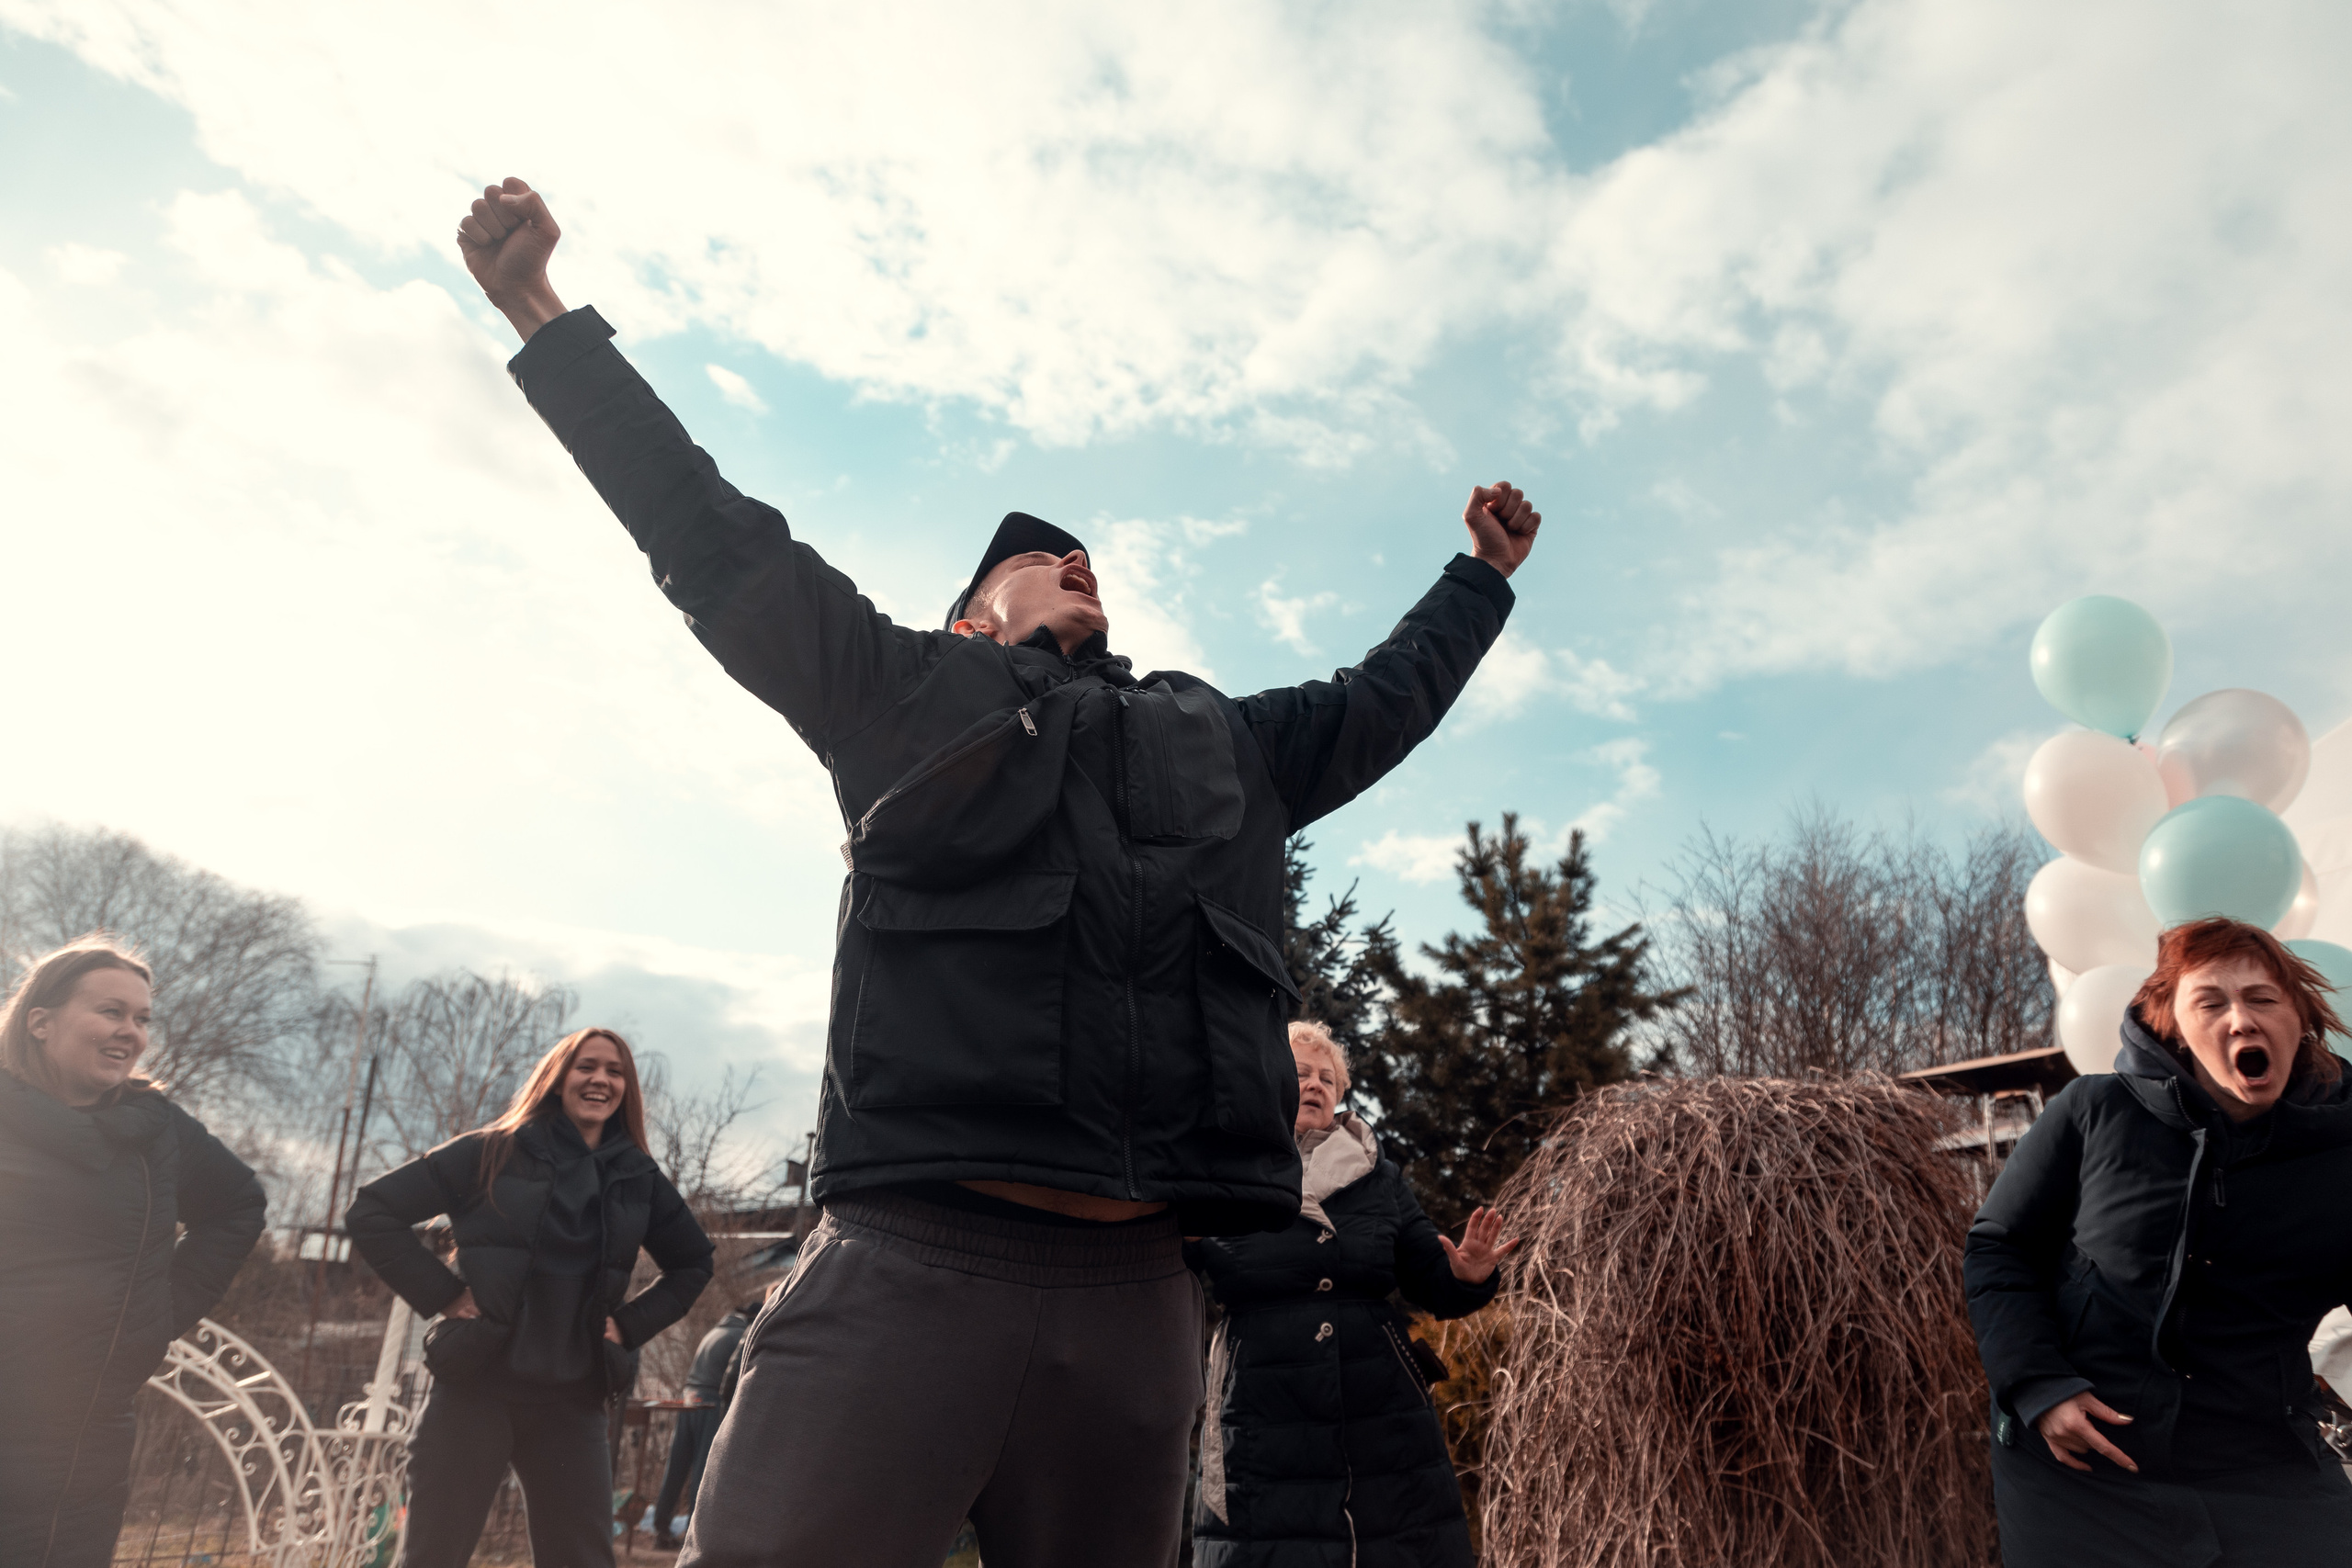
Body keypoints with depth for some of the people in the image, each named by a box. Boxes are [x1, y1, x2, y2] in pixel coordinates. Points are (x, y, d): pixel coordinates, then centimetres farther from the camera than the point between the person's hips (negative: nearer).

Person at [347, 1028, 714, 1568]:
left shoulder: (638, 1178, 8)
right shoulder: (494, 1152, -1)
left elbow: (693, 1263, 20)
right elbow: (372, 1211, -1)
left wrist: (629, 1322, 7)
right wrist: (442, 1294, -7)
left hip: (572, 1400, 3)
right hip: (474, 1386, -3)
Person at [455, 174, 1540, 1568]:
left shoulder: (1231, 743, 28)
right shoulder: (910, 690, 17)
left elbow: (1385, 700, 42)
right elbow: (716, 543, 15)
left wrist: (1481, 577, 53)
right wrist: (544, 315, 16)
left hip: (1138, 1293, 4)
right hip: (912, 1266, -4)